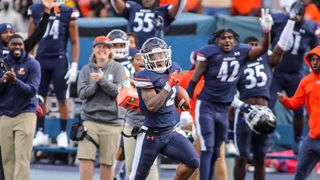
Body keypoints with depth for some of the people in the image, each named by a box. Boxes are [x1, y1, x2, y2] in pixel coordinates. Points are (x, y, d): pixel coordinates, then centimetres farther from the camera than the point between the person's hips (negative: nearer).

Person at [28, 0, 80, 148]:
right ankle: (40, 133, 14)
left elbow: (74, 42, 1)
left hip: (59, 60, -3)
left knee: (62, 99, 1)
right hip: (41, 58, 3)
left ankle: (63, 134, 11)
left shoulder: (67, 13, -4)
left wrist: (74, 66, -5)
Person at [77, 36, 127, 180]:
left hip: (112, 120, -1)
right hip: (90, 118, 1)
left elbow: (118, 91, -7)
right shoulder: (86, 70, 9)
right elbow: (82, 93, 0)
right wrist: (96, 83, -14)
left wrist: (102, 80, -18)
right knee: (86, 158, -10)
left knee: (107, 162, 2)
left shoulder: (117, 68, 3)